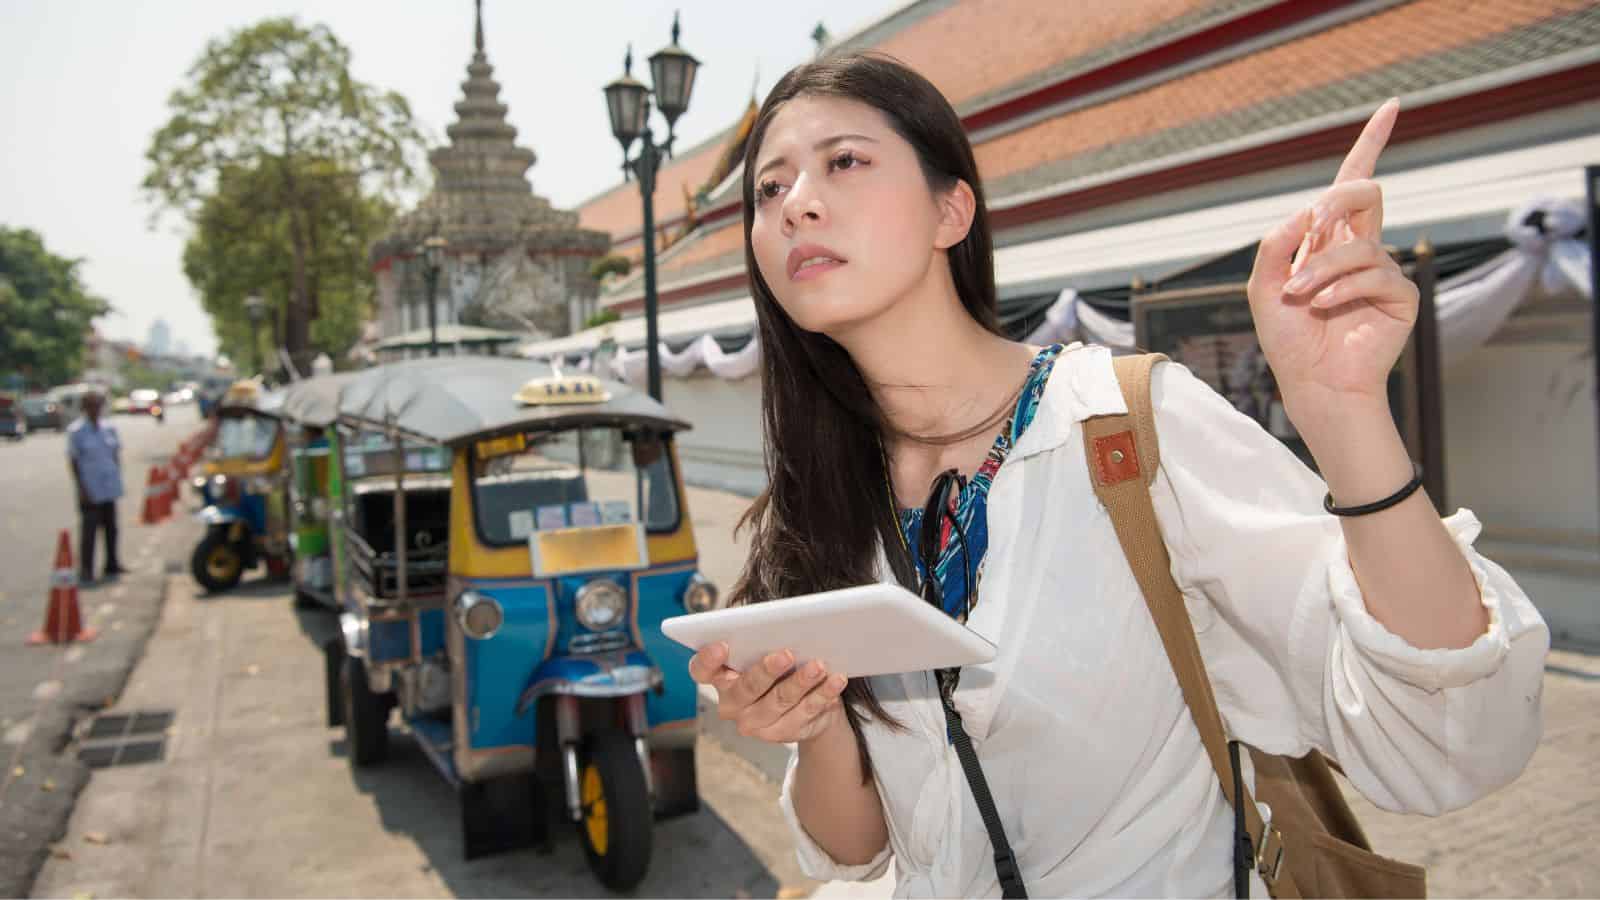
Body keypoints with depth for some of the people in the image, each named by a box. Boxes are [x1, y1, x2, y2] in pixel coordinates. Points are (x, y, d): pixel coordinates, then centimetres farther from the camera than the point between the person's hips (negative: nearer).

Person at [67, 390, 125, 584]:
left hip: (109, 487, 5)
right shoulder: (75, 431, -8)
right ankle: (86, 571, 2)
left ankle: (112, 565, 25)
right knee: (89, 528, -4)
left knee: (111, 527, 13)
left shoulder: (109, 428, 7)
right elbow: (73, 461, -8)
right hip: (90, 489, -5)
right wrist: (81, 488, -13)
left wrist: (118, 479, 8)